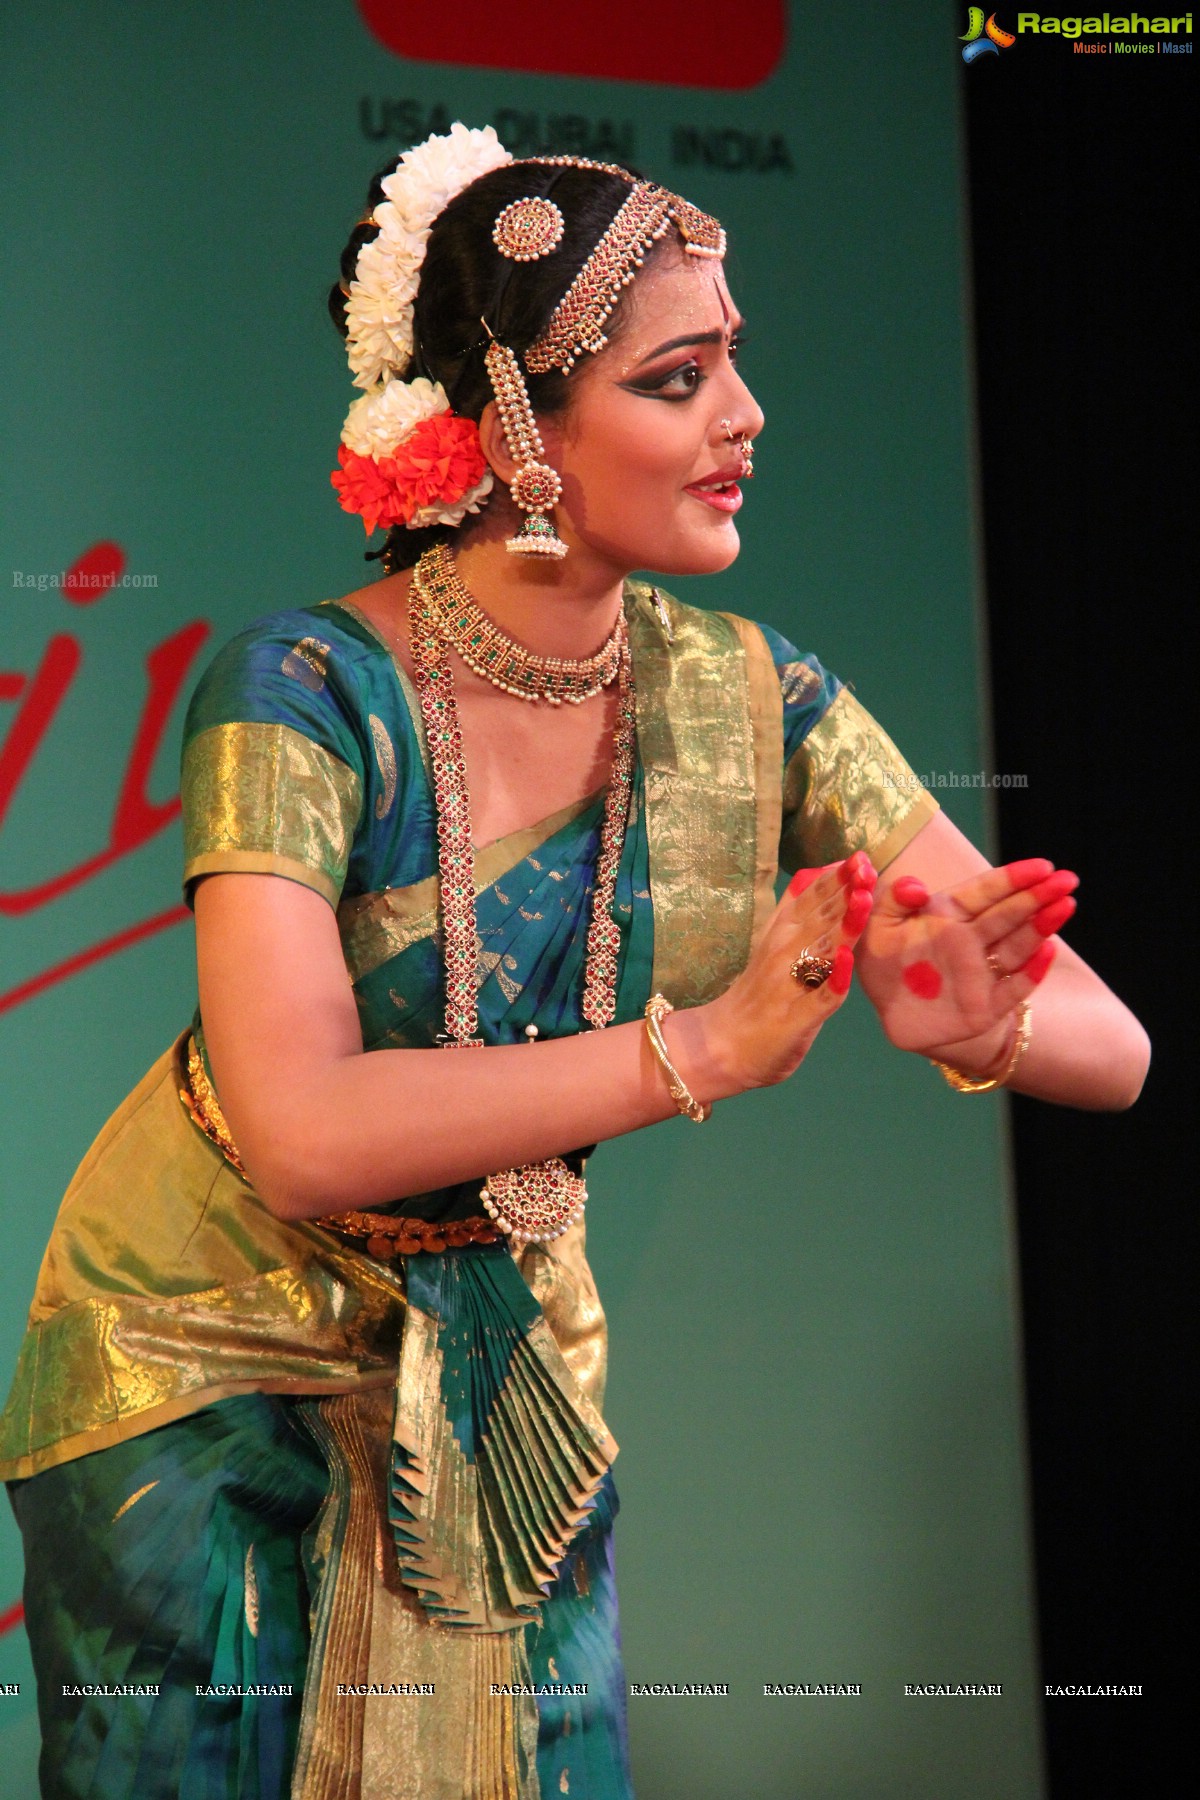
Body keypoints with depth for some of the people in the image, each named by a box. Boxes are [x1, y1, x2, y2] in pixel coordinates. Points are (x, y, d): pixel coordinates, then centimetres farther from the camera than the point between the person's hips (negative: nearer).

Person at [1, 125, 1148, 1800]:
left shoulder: (747, 701, -11)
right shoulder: (311, 693, -23)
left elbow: (1112, 1046, -14)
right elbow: (302, 1132, -35)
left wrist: (980, 1022, -38)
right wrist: (702, 1046, -39)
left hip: (505, 1345, 4)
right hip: (205, 1340, -4)